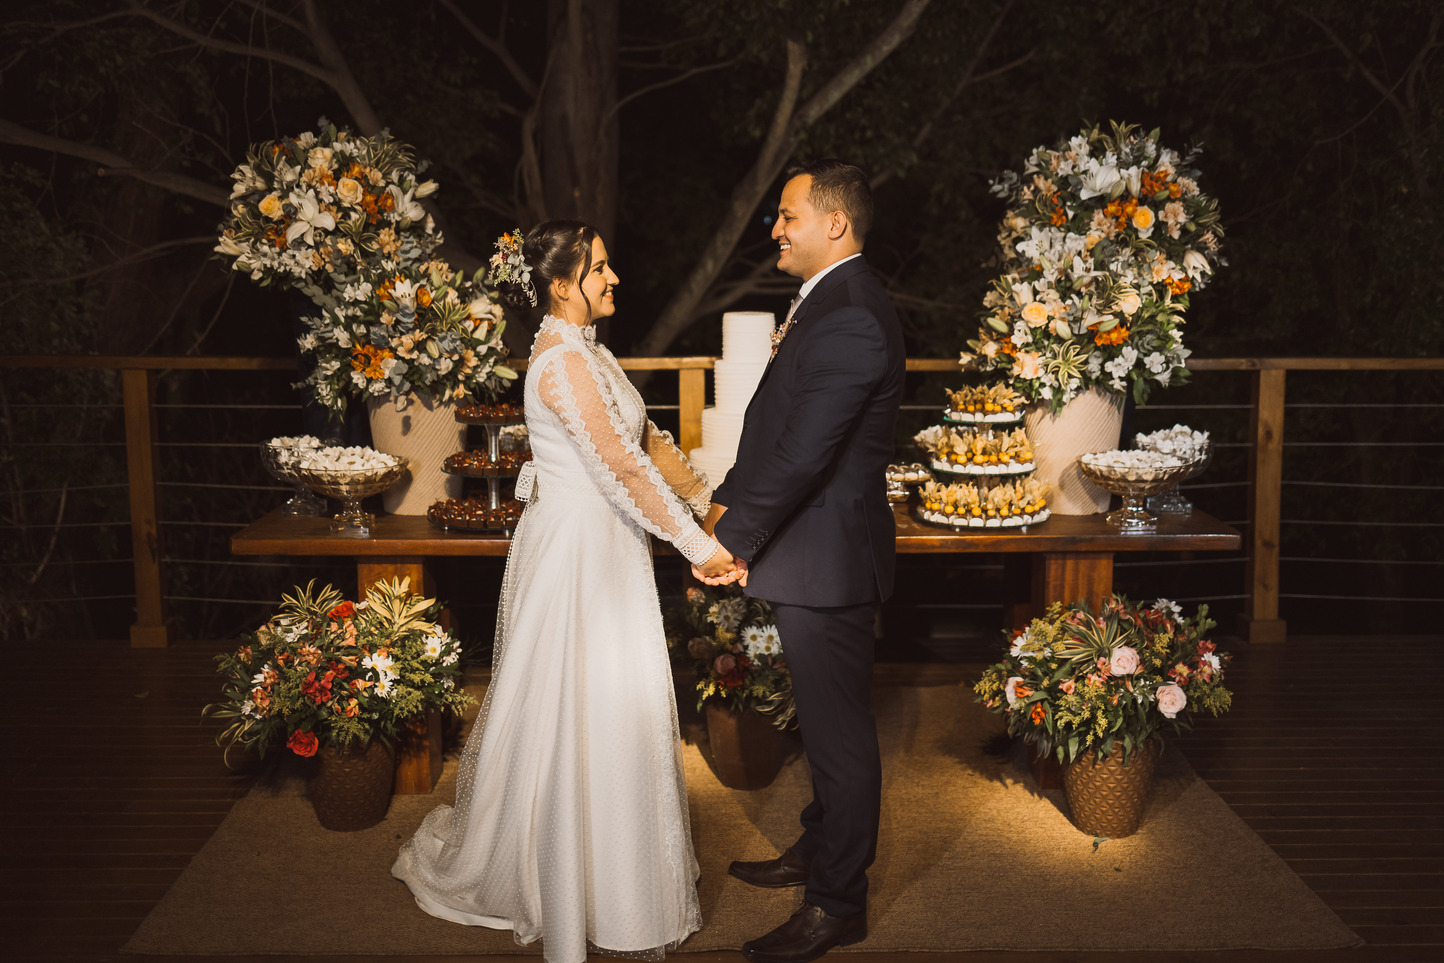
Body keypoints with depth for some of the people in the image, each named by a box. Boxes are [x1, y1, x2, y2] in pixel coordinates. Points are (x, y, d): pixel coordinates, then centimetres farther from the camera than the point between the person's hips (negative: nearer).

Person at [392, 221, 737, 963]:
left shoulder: (587, 350, 10)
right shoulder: (560, 361, -21)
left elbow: (647, 439, 14)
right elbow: (622, 465, -25)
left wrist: (708, 503, 8)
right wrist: (697, 546, -21)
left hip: (605, 547, 10)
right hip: (574, 549, -10)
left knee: (611, 706, 17)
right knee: (577, 713, 1)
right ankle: (576, 899, 16)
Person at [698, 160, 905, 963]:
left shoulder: (849, 320, -23)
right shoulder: (831, 303, 11)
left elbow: (802, 456, -26)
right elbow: (778, 427, 15)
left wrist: (732, 540, -17)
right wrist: (729, 502, 5)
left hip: (828, 556, -10)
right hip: (819, 549, 10)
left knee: (840, 731, 3)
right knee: (826, 722, 23)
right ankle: (819, 850, 40)